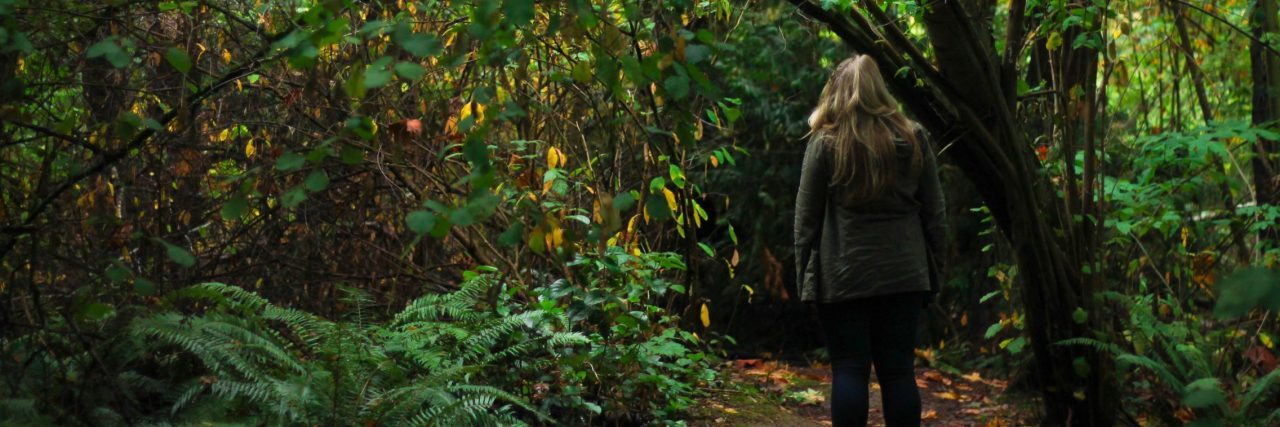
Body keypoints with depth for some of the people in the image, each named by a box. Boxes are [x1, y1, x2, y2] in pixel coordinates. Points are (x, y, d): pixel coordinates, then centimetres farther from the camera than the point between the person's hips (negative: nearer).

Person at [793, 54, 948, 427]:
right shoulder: (913, 138, 5)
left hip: (843, 277, -2)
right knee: (898, 371, 7)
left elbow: (806, 218, -2)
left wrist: (804, 276, 5)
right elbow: (934, 214, 8)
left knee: (849, 371, 2)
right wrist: (933, 272, 14)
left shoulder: (825, 142, -3)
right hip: (903, 274, 2)